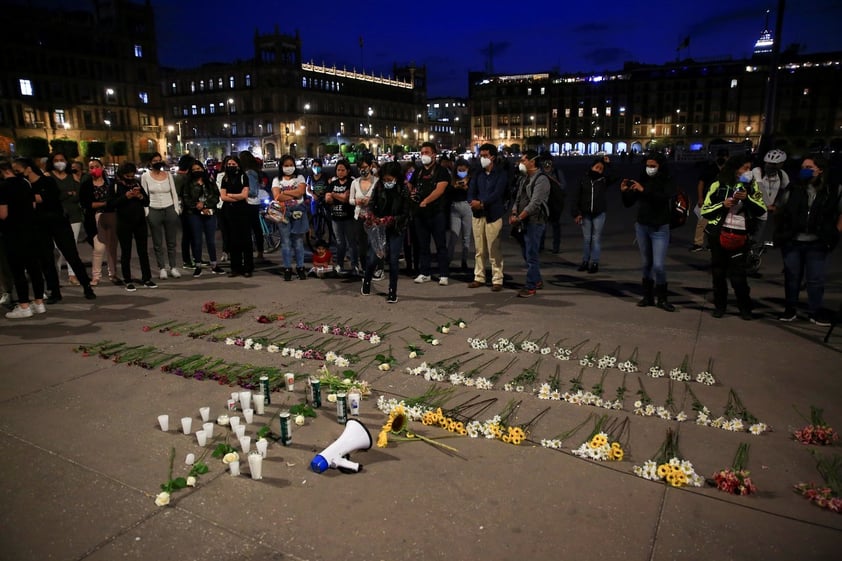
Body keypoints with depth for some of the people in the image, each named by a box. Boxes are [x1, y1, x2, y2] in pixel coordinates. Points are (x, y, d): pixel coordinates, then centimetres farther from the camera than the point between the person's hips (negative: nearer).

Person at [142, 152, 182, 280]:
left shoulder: (168, 174, 6)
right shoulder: (145, 176, 1)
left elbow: (174, 193, 8)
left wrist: (177, 209, 2)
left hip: (170, 210, 1)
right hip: (154, 211, -1)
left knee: (171, 241, 5)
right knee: (157, 243, 5)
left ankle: (173, 267, 14)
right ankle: (162, 268, 11)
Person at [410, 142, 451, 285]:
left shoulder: (441, 171, -1)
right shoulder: (417, 172, 16)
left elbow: (439, 190, -14)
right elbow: (411, 187, 23)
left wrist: (425, 201, -22)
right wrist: (412, 194, 0)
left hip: (437, 212, -5)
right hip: (420, 213, 5)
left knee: (441, 244, -2)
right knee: (423, 244, 9)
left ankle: (443, 274, 1)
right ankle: (425, 273, 18)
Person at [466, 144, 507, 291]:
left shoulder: (501, 174, 0)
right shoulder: (477, 174, 15)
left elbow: (497, 193, -13)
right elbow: (470, 191, 4)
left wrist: (481, 203, -24)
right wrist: (472, 202, -18)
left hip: (493, 215, -5)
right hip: (477, 215, 5)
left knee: (494, 250, -5)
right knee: (479, 250, 9)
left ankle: (497, 280, 0)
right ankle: (479, 277, 17)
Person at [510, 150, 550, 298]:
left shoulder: (541, 179, -11)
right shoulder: (525, 179, 16)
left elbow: (535, 203, -19)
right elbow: (518, 198, 16)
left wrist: (519, 217, -19)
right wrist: (514, 214, -1)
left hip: (535, 222, -8)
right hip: (524, 222, 8)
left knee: (531, 255, -6)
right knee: (527, 254, 14)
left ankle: (531, 286, 1)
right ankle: (537, 280, 28)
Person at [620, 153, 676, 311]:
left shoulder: (667, 182, -5)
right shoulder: (641, 180, 2)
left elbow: (664, 197, -26)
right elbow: (629, 204, 5)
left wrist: (644, 190, -32)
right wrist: (624, 192, -13)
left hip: (659, 228, -3)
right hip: (641, 227, 3)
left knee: (658, 265, -9)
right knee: (646, 263, 10)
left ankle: (662, 299, 6)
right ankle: (648, 296, 20)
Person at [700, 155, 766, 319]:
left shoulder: (751, 186, 7)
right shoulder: (718, 185, 2)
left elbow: (761, 210, 0)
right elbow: (705, 211, 2)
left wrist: (747, 198, -13)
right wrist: (723, 205, -13)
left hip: (740, 236, 0)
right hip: (719, 234, 0)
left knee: (738, 274, -3)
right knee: (718, 272, 7)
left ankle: (745, 307, 14)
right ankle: (719, 306, 20)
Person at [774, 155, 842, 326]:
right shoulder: (793, 188, 1)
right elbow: (779, 210, 10)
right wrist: (780, 232, 4)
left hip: (817, 243, -1)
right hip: (792, 242, 1)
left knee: (816, 279, 5)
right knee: (792, 277, 10)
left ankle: (815, 311, 19)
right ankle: (790, 309, 21)